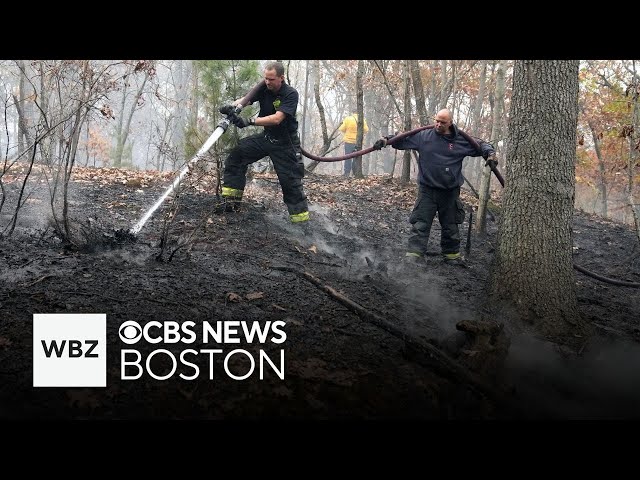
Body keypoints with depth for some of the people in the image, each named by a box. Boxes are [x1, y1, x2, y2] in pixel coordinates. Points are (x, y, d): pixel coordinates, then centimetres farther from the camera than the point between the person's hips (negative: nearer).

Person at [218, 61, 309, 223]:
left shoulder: (290, 94, -22)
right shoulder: (264, 88, -7)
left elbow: (277, 119, -33)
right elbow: (245, 100, -16)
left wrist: (249, 122, -41)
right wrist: (233, 106, -40)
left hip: (285, 143, -5)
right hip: (266, 137, 5)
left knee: (290, 180, -6)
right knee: (237, 154, -8)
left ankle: (301, 218, 5)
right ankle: (230, 198, -7)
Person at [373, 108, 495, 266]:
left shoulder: (461, 140, 1)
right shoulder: (423, 136, -2)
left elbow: (480, 145, 12)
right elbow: (402, 139, 1)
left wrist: (490, 153, -6)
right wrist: (386, 140, -13)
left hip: (450, 192, 2)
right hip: (427, 190, -2)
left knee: (450, 225, 15)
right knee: (420, 224, -5)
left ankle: (452, 254, 30)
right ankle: (413, 255, -5)